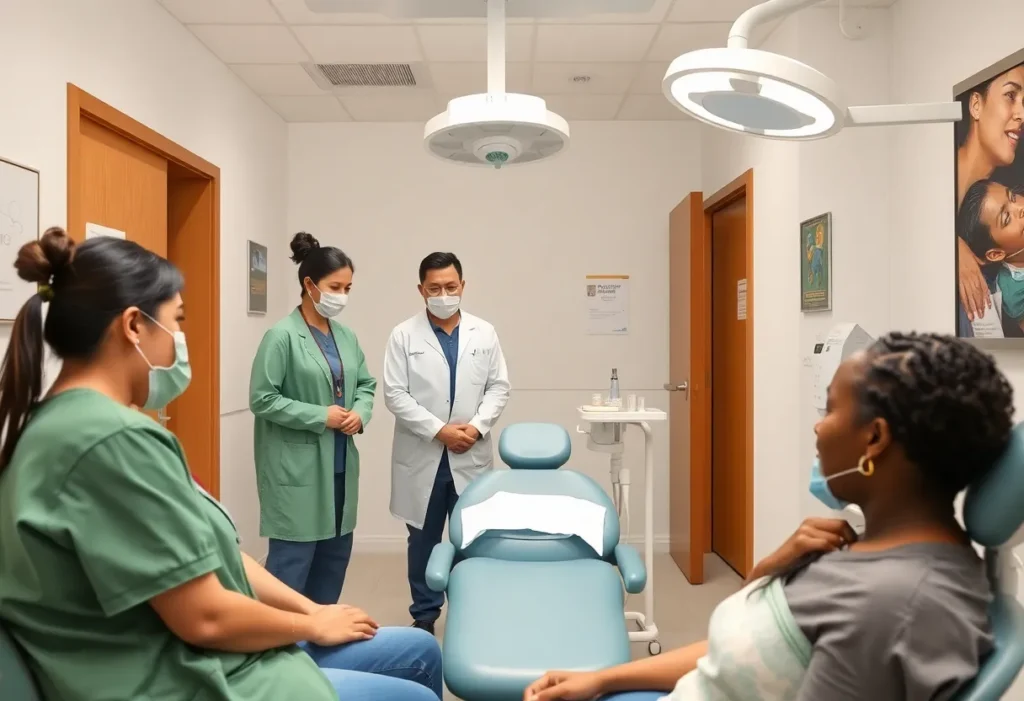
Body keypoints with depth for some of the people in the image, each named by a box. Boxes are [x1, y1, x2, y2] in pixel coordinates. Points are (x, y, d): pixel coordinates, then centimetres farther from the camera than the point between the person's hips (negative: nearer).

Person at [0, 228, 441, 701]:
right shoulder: (115, 439, -26)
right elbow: (205, 617, -24)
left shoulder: (68, 423, 8)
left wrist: (312, 608, 7)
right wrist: (315, 626, -6)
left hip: (186, 659, 9)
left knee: (420, 651, 15)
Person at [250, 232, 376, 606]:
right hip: (297, 468, -7)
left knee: (336, 554, 17)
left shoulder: (346, 336, 6)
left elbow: (366, 384, 15)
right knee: (292, 559, -2)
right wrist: (321, 417, -16)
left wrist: (360, 413, -5)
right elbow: (262, 399, -14)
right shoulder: (282, 336, -12)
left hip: (340, 464, 7)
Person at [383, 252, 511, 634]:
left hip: (471, 456, 1)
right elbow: (395, 395, -7)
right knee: (423, 540, 10)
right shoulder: (404, 336, -1)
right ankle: (424, 615, 25)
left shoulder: (485, 333, 6)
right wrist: (438, 430, -14)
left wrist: (477, 426, -11)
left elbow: (499, 387, 5)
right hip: (422, 456, -1)